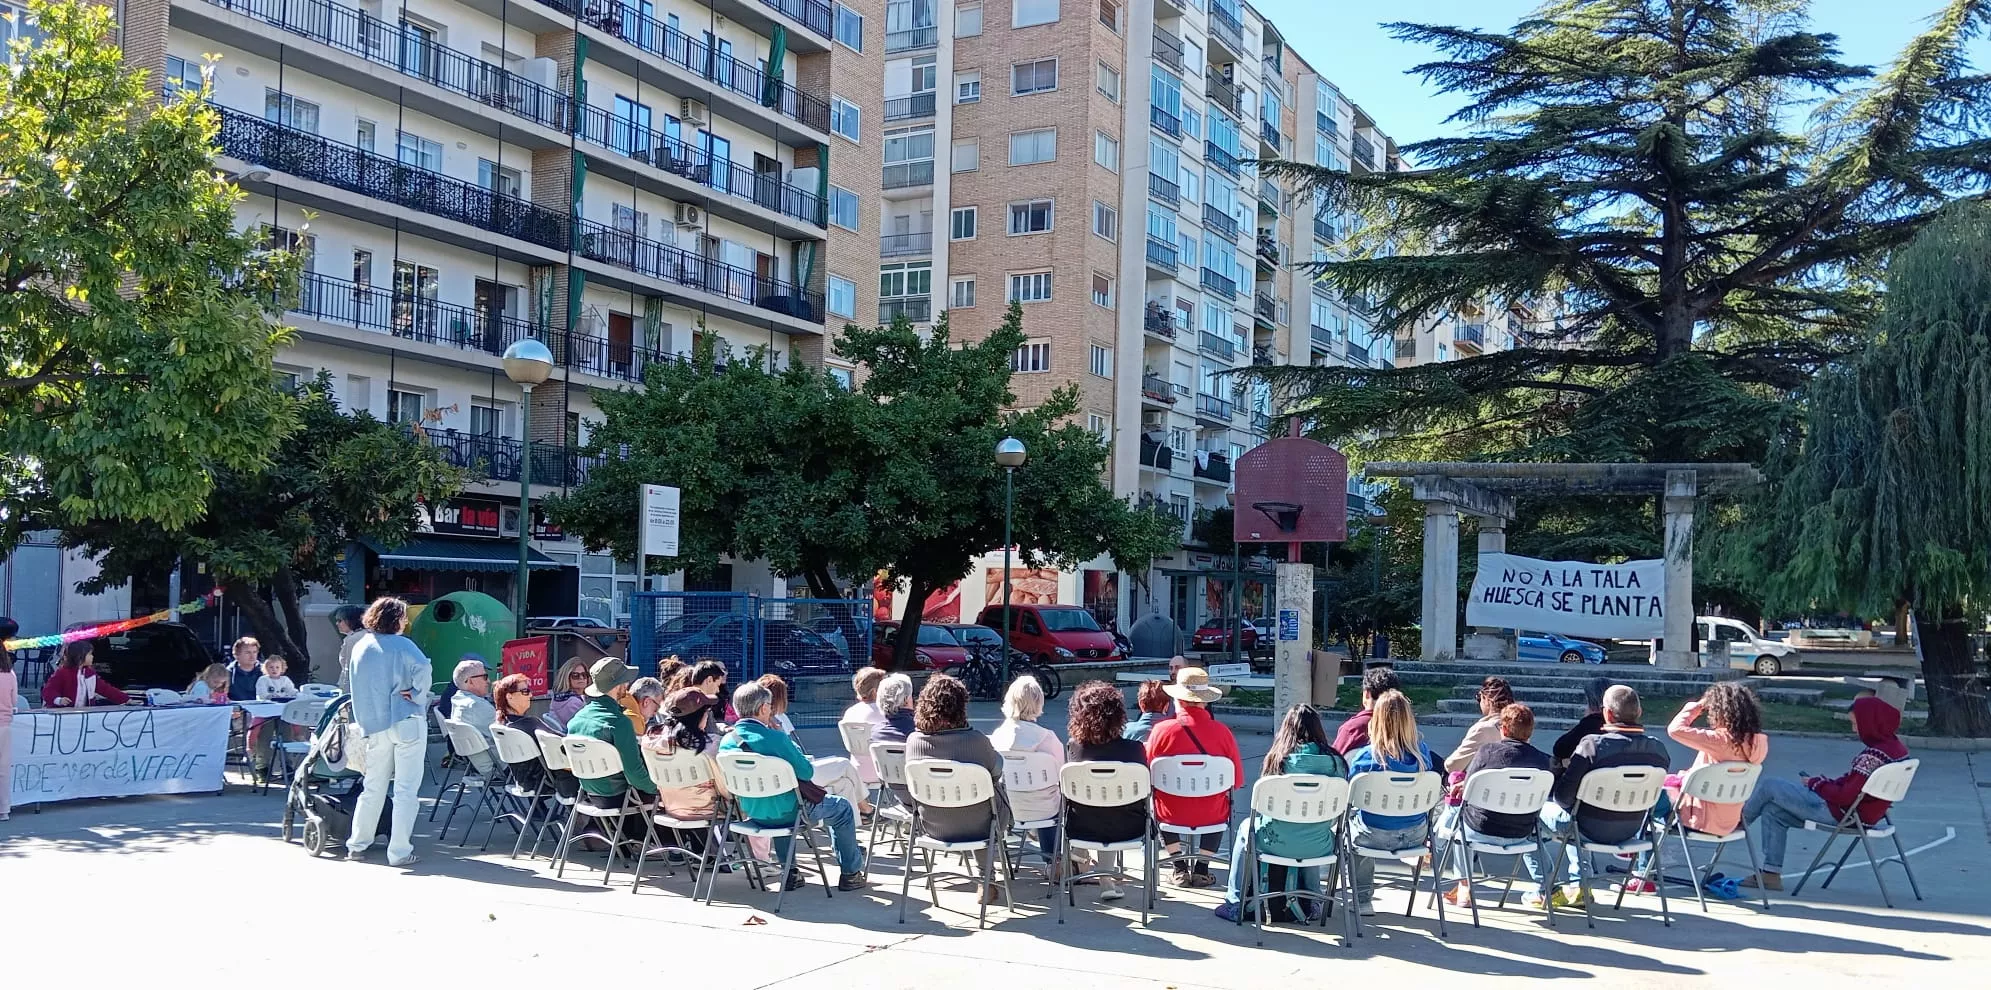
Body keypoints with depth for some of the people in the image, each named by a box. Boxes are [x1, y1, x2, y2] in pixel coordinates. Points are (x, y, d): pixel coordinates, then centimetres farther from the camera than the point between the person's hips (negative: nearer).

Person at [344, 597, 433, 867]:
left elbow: (357, 688, 15)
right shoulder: (401, 645, -8)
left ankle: (357, 845, 24)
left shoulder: (359, 647, 11)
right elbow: (423, 669, -26)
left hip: (373, 726, 6)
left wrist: (364, 725, 19)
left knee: (373, 788, 18)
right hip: (406, 723, -6)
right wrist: (418, 695, -10)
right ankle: (399, 852, -1)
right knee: (406, 791, -1)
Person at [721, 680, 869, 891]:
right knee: (843, 808, 16)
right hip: (786, 812, -6)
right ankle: (850, 874, 24)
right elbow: (807, 772, -17)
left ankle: (788, 873, 40)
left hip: (752, 812, 6)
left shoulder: (726, 741, -7)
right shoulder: (775, 738, -25)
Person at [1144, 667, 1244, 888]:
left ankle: (1180, 869, 28)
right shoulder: (1222, 731, -11)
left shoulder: (1161, 730, -13)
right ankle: (1201, 870, 28)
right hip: (1211, 816, 1)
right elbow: (1237, 780, -2)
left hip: (1171, 814, -1)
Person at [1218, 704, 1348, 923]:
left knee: (1246, 827, 29)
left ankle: (1236, 903, 33)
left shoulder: (1279, 758, -7)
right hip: (1318, 847, 3)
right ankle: (1309, 902, 43)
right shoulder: (1335, 761, -3)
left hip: (1278, 843, -2)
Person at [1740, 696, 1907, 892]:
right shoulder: (1895, 746, 4)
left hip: (1840, 813, -10)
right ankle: (1771, 874, 15)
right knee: (1773, 811, 15)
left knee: (1769, 785, -2)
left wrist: (1816, 783, -10)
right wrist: (1826, 782, 5)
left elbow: (1846, 796, -26)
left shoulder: (1875, 754, -27)